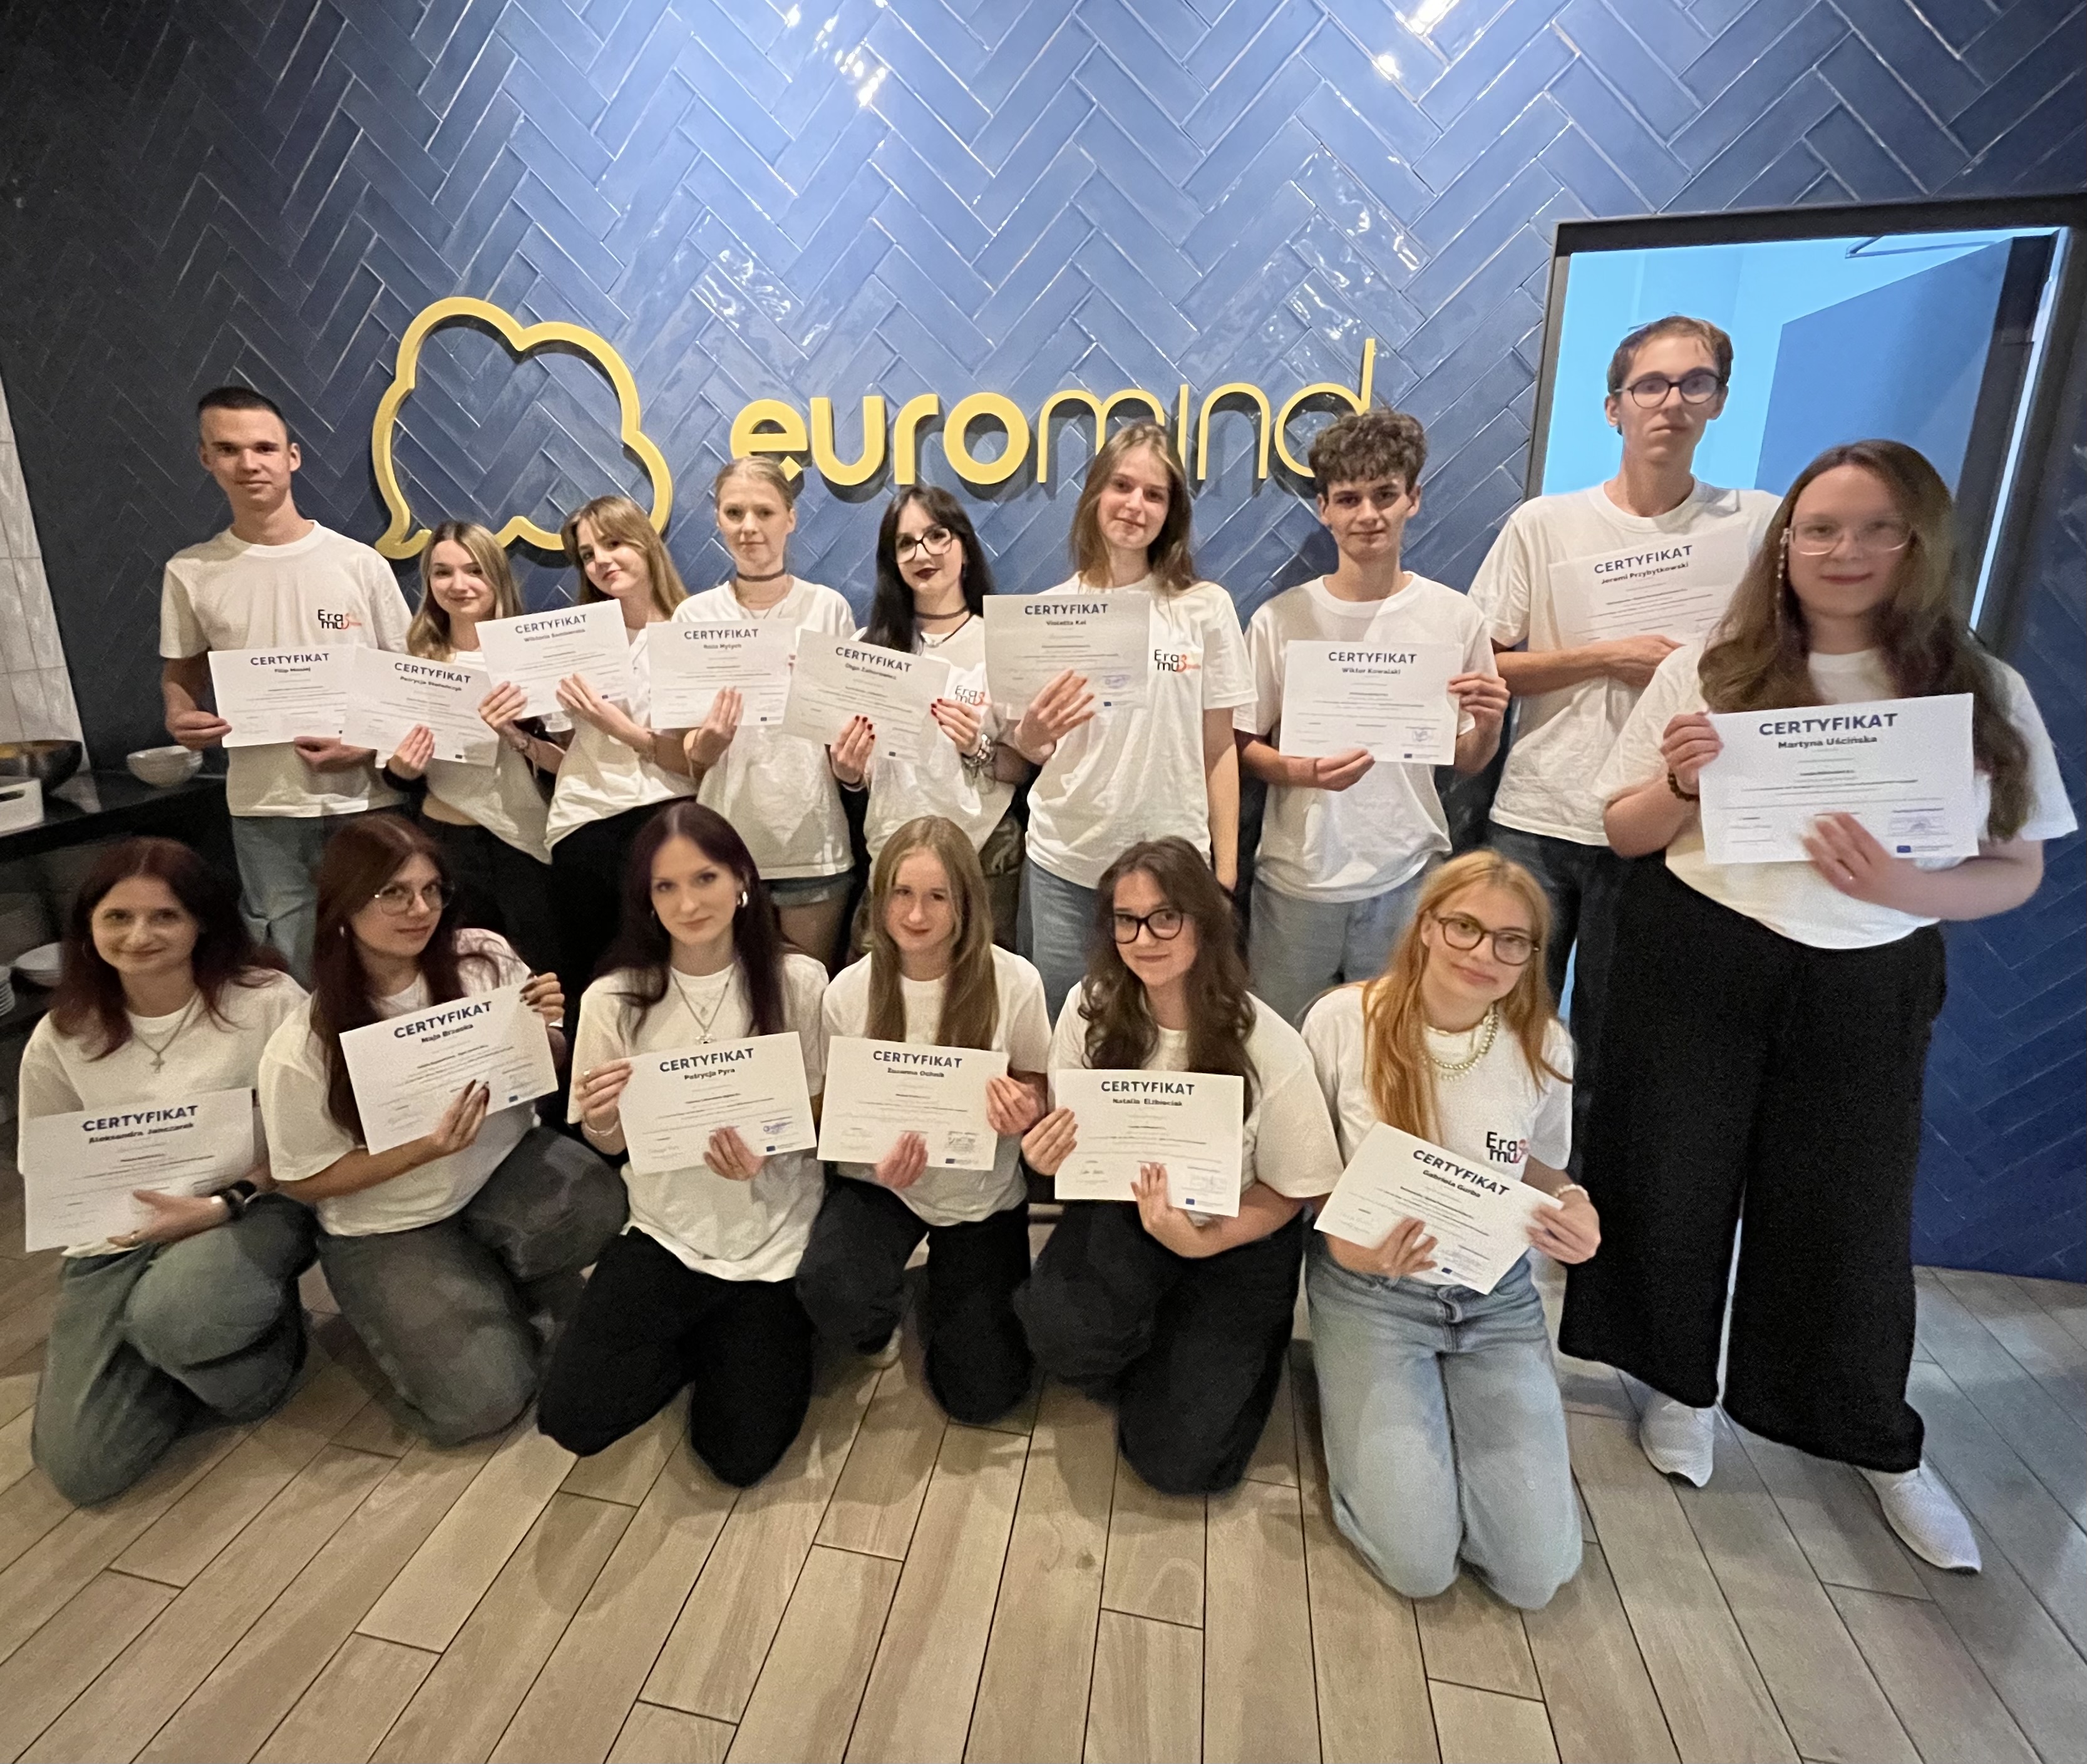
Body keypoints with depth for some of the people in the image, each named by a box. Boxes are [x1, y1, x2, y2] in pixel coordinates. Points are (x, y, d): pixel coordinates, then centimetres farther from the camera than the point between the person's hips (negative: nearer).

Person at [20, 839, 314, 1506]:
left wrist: (223, 1205, -19)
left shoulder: (267, 1000, -11)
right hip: (114, 1243, 3)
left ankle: (265, 1331, -2)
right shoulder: (61, 1037, 1)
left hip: (251, 1210, -3)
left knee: (168, 1314, -37)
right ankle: (204, 1352, 18)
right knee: (81, 1467, -11)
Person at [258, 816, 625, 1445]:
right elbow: (306, 1180, -6)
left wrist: (545, 1033, -23)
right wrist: (422, 1150, -24)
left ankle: (518, 1278, 3)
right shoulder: (299, 1051, -18)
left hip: (503, 1164, 2)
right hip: (389, 1227, -1)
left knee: (595, 1204, -31)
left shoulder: (485, 959, -14)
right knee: (481, 1399, -13)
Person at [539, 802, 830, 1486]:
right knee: (573, 1420, -4)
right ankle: (701, 1340, 22)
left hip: (775, 1238, -2)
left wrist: (768, 1153, -24)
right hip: (666, 1232, 2)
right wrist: (601, 1121, -21)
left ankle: (750, 1342, 27)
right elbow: (609, 1146, 4)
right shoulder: (614, 997, -7)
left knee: (740, 1456, -4)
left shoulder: (798, 981, -12)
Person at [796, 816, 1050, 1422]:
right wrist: (875, 1155, -22)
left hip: (981, 1194, 0)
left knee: (980, 1397, 0)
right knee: (829, 1291, -31)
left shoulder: (1014, 981, -17)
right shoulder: (849, 991, -12)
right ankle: (883, 1320, 9)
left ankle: (945, 1294, 33)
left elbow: (1038, 1092, -3)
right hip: (880, 1183, 1)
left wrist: (1022, 1111, -28)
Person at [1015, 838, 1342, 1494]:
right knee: (1062, 1337, -28)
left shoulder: (1271, 1050, -23)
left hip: (1235, 1238, -2)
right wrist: (1051, 1158, -25)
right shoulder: (1091, 1008, -16)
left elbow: (1287, 1191, -10)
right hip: (1121, 1214, 2)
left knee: (1175, 1459, -7)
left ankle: (1227, 1356, 24)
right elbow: (1069, 1139, 0)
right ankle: (1137, 1348, 9)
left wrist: (1202, 1241, -28)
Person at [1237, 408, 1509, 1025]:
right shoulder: (1280, 619, -4)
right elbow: (1241, 748, 1)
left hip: (1408, 880, 1)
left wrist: (1489, 725, -14)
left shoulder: (1456, 618, -1)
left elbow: (1467, 763, 7)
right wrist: (1302, 771, -18)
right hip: (1297, 880, 0)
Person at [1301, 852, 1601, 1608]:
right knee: (1419, 1563, -10)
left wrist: (1572, 1206, -13)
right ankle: (1361, 1413, 19)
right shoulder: (1343, 1019, -16)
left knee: (1536, 1572, -4)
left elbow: (1541, 1169, 10)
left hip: (1499, 1298, 3)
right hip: (1369, 1292, -3)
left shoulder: (1544, 1045, -7)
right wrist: (1339, 1240, -22)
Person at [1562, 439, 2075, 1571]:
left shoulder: (1984, 694, 0)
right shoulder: (1706, 670, -2)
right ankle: (1682, 1386, 37)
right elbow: (1625, 835, 3)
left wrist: (1904, 888, -18)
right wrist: (1681, 781, -18)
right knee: (1675, 1185, 11)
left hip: (1868, 989, 1)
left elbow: (2018, 871, 3)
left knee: (1852, 1214, 13)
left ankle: (1879, 1445, 39)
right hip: (1697, 968, 0)